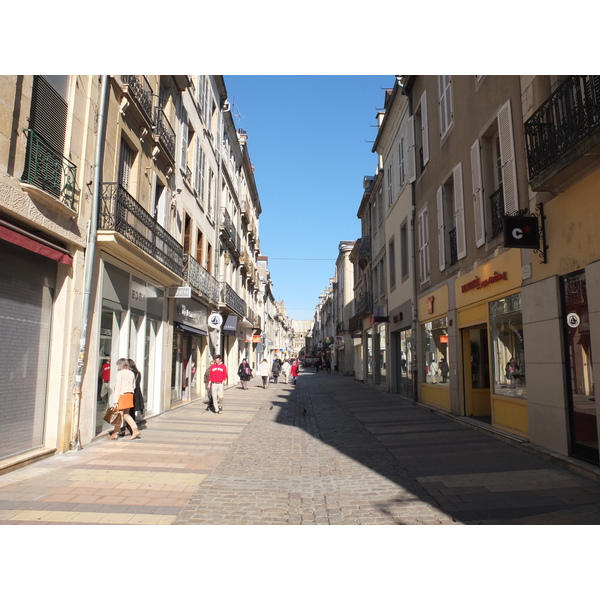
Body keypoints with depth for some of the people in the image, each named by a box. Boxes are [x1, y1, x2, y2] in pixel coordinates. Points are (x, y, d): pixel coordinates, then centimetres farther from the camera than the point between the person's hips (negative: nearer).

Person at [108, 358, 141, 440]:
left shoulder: (120, 373, -8)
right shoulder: (131, 373, 12)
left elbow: (118, 387, -11)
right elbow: (134, 386, 13)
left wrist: (116, 400, -11)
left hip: (122, 395, -7)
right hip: (130, 394, 7)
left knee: (119, 414, 0)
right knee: (126, 414, 12)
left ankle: (115, 433, 9)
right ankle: (135, 430, 4)